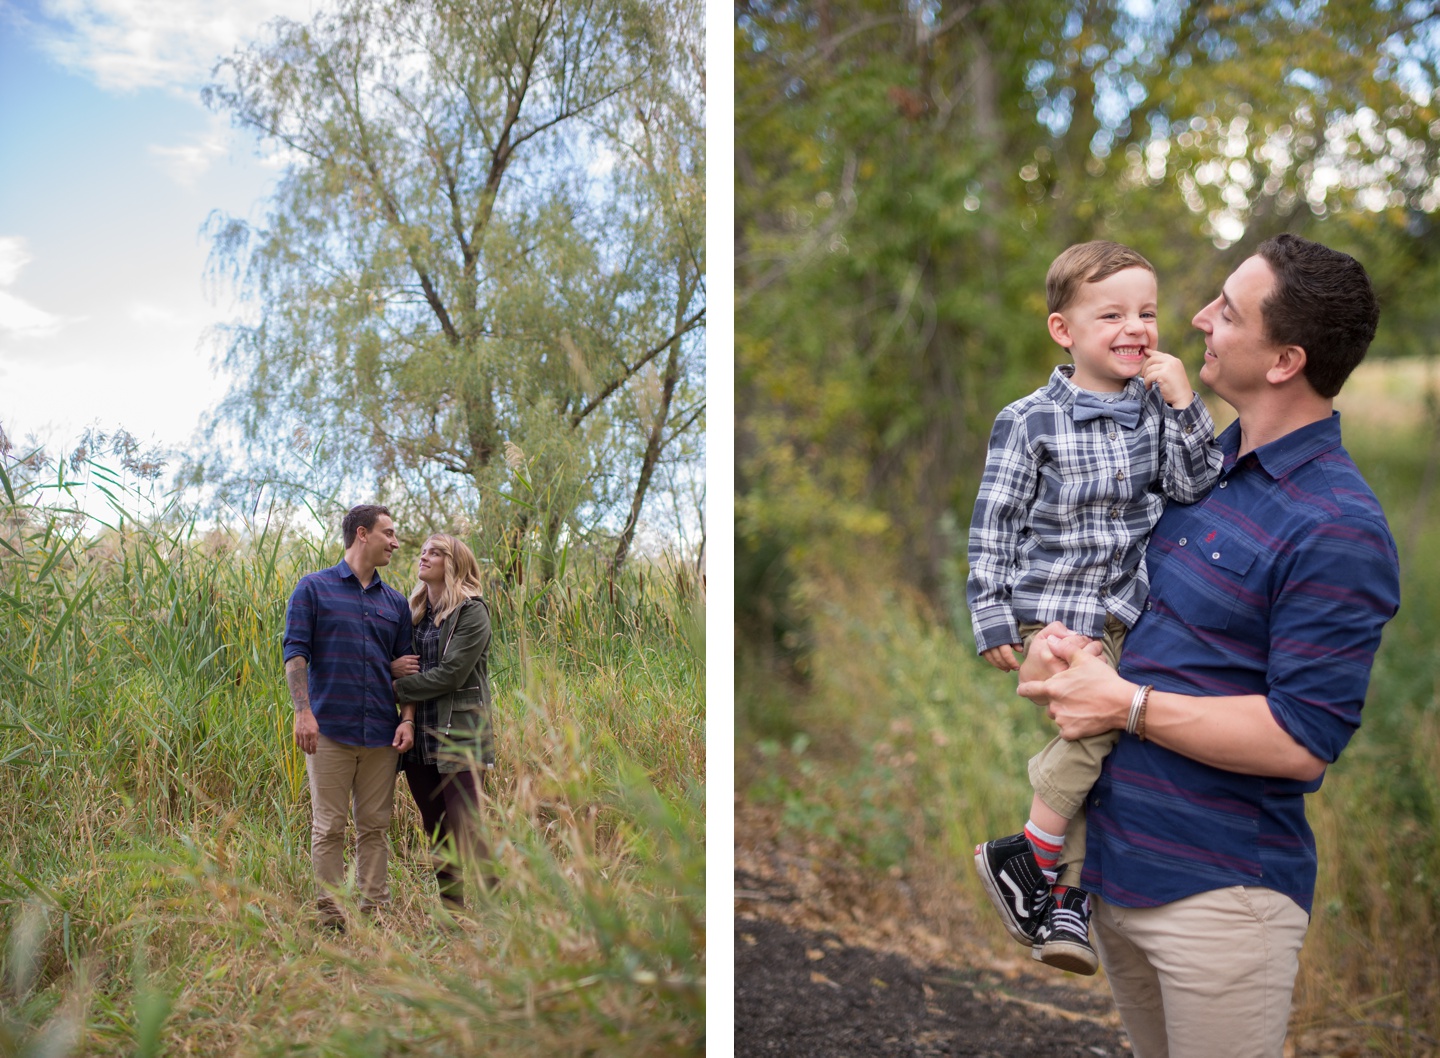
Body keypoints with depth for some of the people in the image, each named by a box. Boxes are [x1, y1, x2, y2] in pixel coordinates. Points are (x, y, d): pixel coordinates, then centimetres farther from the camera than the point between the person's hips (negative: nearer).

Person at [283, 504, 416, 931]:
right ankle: (331, 918, 8)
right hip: (331, 730, -4)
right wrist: (303, 712, -13)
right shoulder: (314, 588, 2)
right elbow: (295, 652, -4)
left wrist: (408, 719, 1)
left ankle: (374, 911, 14)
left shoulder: (395, 602, 14)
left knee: (374, 827, 7)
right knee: (329, 827, 1)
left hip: (381, 734, 4)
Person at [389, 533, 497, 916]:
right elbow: (398, 660, 21)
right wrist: (393, 667, -4)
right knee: (436, 832, 12)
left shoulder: (471, 612, -7)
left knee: (466, 831, -9)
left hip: (459, 737, -7)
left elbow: (450, 673, -14)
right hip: (419, 737, 7)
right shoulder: (414, 612, 15)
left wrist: (395, 690, -9)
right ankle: (450, 912, 21)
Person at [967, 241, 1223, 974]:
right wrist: (993, 621, -7)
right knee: (1097, 721, -21)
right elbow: (993, 524, -5)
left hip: (1121, 616, 5)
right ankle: (1024, 858, -4)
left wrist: (1183, 405, -14)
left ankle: (1063, 899, 17)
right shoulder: (1029, 421, -9)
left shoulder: (1158, 408, 5)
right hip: (1050, 613, -5)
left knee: (1088, 750, 7)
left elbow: (1193, 487, -4)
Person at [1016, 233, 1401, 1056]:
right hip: (1114, 864, 8)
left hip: (1220, 890, -8)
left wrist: (1127, 704, -18)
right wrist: (1053, 645, -4)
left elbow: (1303, 741, -22)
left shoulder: (1340, 530, -19)